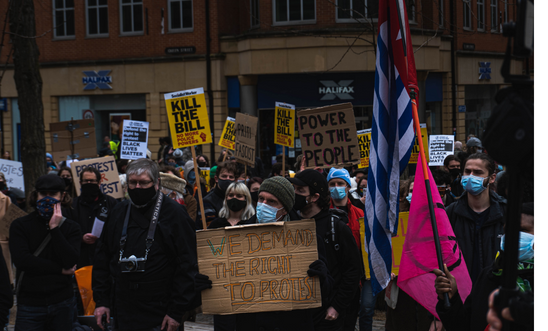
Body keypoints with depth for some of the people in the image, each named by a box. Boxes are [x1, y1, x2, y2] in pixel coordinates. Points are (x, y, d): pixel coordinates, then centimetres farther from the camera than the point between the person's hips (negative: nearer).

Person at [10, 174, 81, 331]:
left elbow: (70, 261, -10)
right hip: (30, 305, -2)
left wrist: (55, 229, -13)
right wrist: (60, 269, -10)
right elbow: (21, 259, -14)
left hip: (62, 304, 2)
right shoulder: (20, 225, 1)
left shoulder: (71, 227, 5)